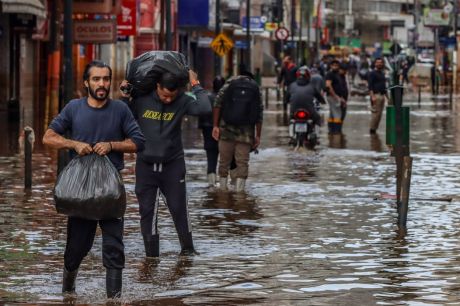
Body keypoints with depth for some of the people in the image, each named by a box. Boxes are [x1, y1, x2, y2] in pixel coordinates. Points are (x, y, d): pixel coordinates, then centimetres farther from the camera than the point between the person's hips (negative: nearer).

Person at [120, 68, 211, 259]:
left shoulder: (182, 101, -9)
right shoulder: (142, 100, -7)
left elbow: (204, 108, -26)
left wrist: (196, 85, -18)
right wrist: (124, 99, -10)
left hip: (173, 164, -1)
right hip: (145, 164, 1)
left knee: (179, 207, 2)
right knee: (147, 210, 3)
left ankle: (187, 248, 17)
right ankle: (151, 254, 11)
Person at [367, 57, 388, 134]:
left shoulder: (382, 73, 18)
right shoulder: (372, 73, -6)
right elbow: (370, 86, -13)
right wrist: (372, 96, -23)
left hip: (382, 95, 8)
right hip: (376, 95, -8)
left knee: (379, 113, 6)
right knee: (376, 113, -10)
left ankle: (375, 129, 10)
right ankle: (372, 129, -5)